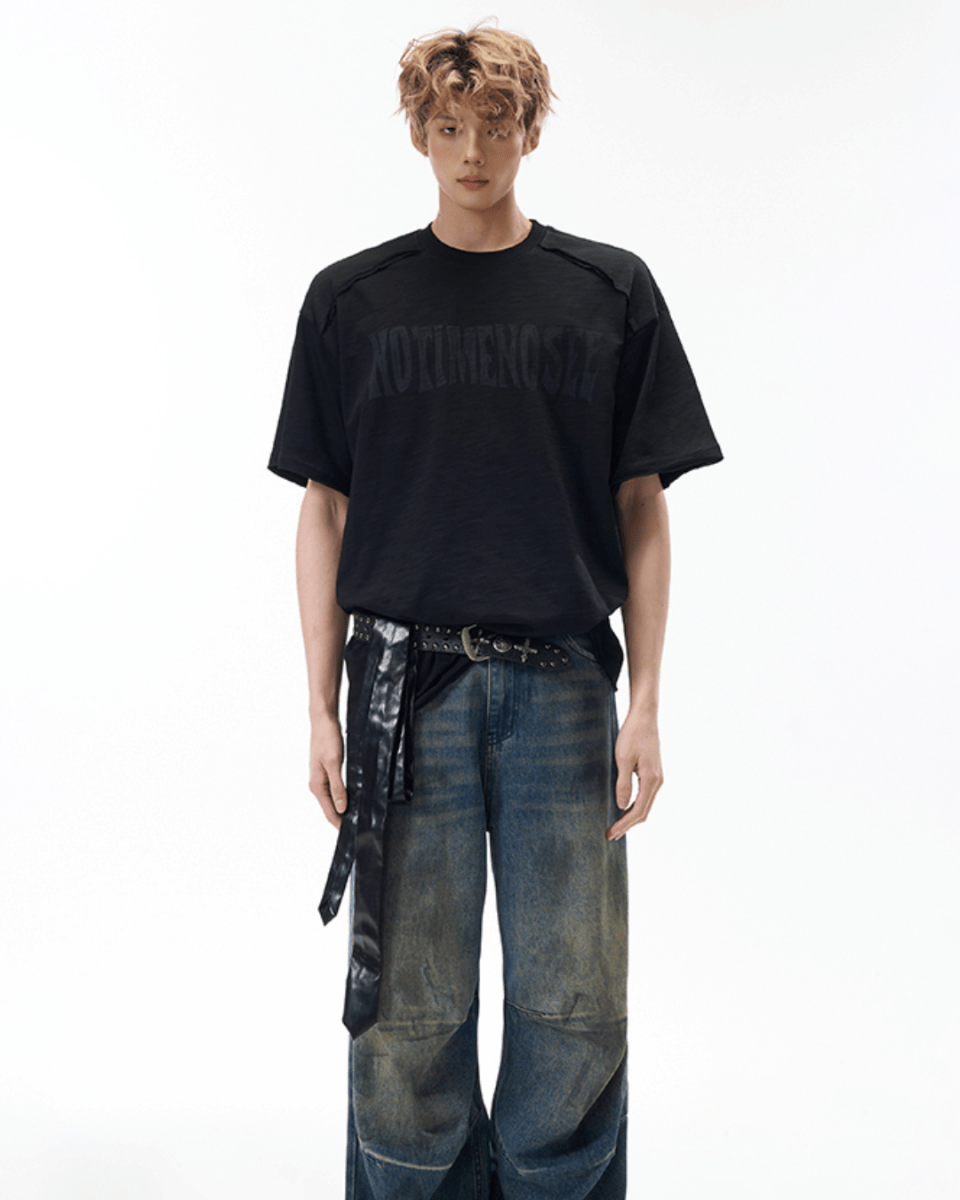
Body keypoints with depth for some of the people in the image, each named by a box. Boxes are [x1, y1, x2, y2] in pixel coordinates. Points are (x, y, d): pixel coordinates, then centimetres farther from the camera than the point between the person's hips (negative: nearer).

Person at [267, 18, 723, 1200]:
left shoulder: (611, 291, 7)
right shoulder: (351, 299, 8)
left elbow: (642, 512, 6)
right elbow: (325, 513, 8)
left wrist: (643, 703, 0)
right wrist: (322, 709, 2)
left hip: (563, 682, 0)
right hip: (409, 685, 0)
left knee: (576, 1005, 5)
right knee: (411, 1008, 6)